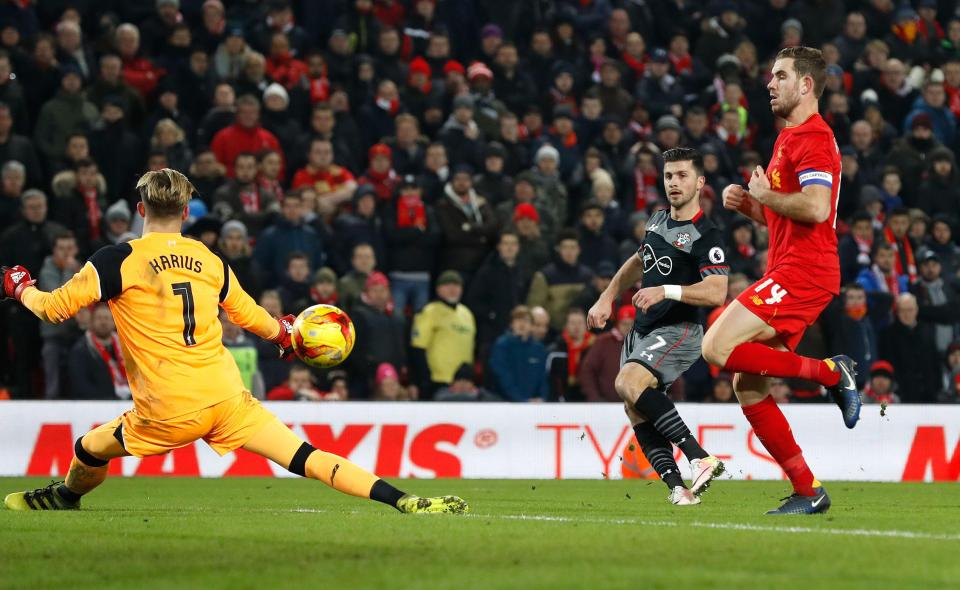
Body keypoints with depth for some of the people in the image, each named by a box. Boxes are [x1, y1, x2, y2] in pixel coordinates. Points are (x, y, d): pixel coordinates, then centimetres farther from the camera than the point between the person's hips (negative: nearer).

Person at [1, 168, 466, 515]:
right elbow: (251, 317, 22)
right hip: (227, 396, 3)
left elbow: (54, 308, 0)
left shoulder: (118, 261, -3)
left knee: (90, 449, 21)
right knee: (308, 459, -1)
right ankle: (408, 503, -11)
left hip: (170, 413, -3)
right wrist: (284, 334, 44)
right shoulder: (210, 261, 10)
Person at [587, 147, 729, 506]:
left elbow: (717, 292, -23)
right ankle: (678, 488, -9)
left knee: (629, 383, -30)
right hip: (642, 329, 9)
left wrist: (667, 291, -31)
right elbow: (638, 261, 32)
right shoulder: (658, 221, 13)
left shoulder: (705, 235, -12)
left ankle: (700, 458, -31)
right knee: (636, 410, -4)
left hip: (678, 331, -9)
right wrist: (606, 299, 25)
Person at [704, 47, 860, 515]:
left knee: (717, 348, -20)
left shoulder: (811, 137, -9)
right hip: (789, 271, 10)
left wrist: (765, 196, -9)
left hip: (802, 273, -10)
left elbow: (816, 208, -24)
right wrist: (748, 205, 12)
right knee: (747, 386, 5)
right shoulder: (790, 137, 23)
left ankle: (828, 372, -11)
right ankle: (807, 491, 6)